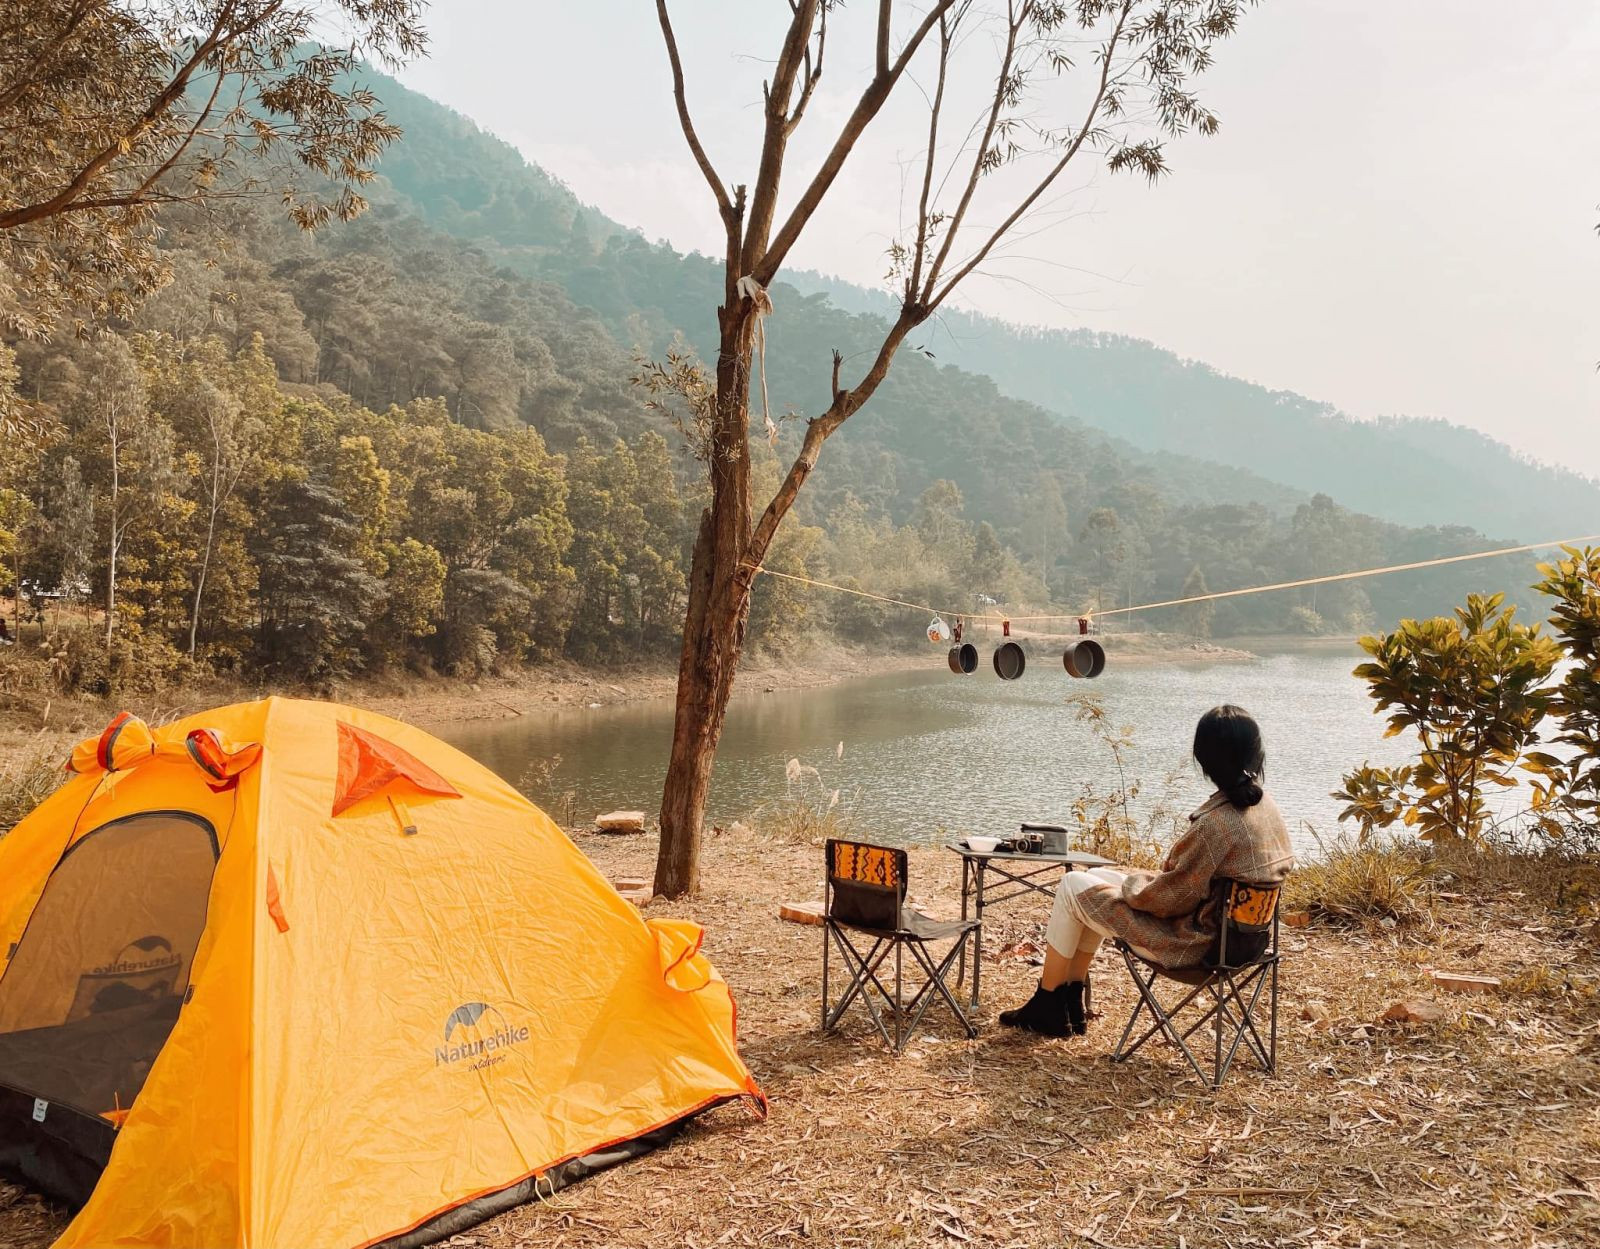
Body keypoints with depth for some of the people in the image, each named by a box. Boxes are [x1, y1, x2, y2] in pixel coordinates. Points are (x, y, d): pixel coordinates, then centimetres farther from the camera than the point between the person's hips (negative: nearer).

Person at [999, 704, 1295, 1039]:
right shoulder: (1267, 807, -3)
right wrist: (1152, 877, 7)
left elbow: (1168, 898, -24)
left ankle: (1046, 1006, 19)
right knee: (1098, 876, 20)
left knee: (1073, 886, 5)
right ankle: (1069, 1005, 26)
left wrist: (1132, 883, -1)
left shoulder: (1215, 823, -30)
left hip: (1191, 942, -9)